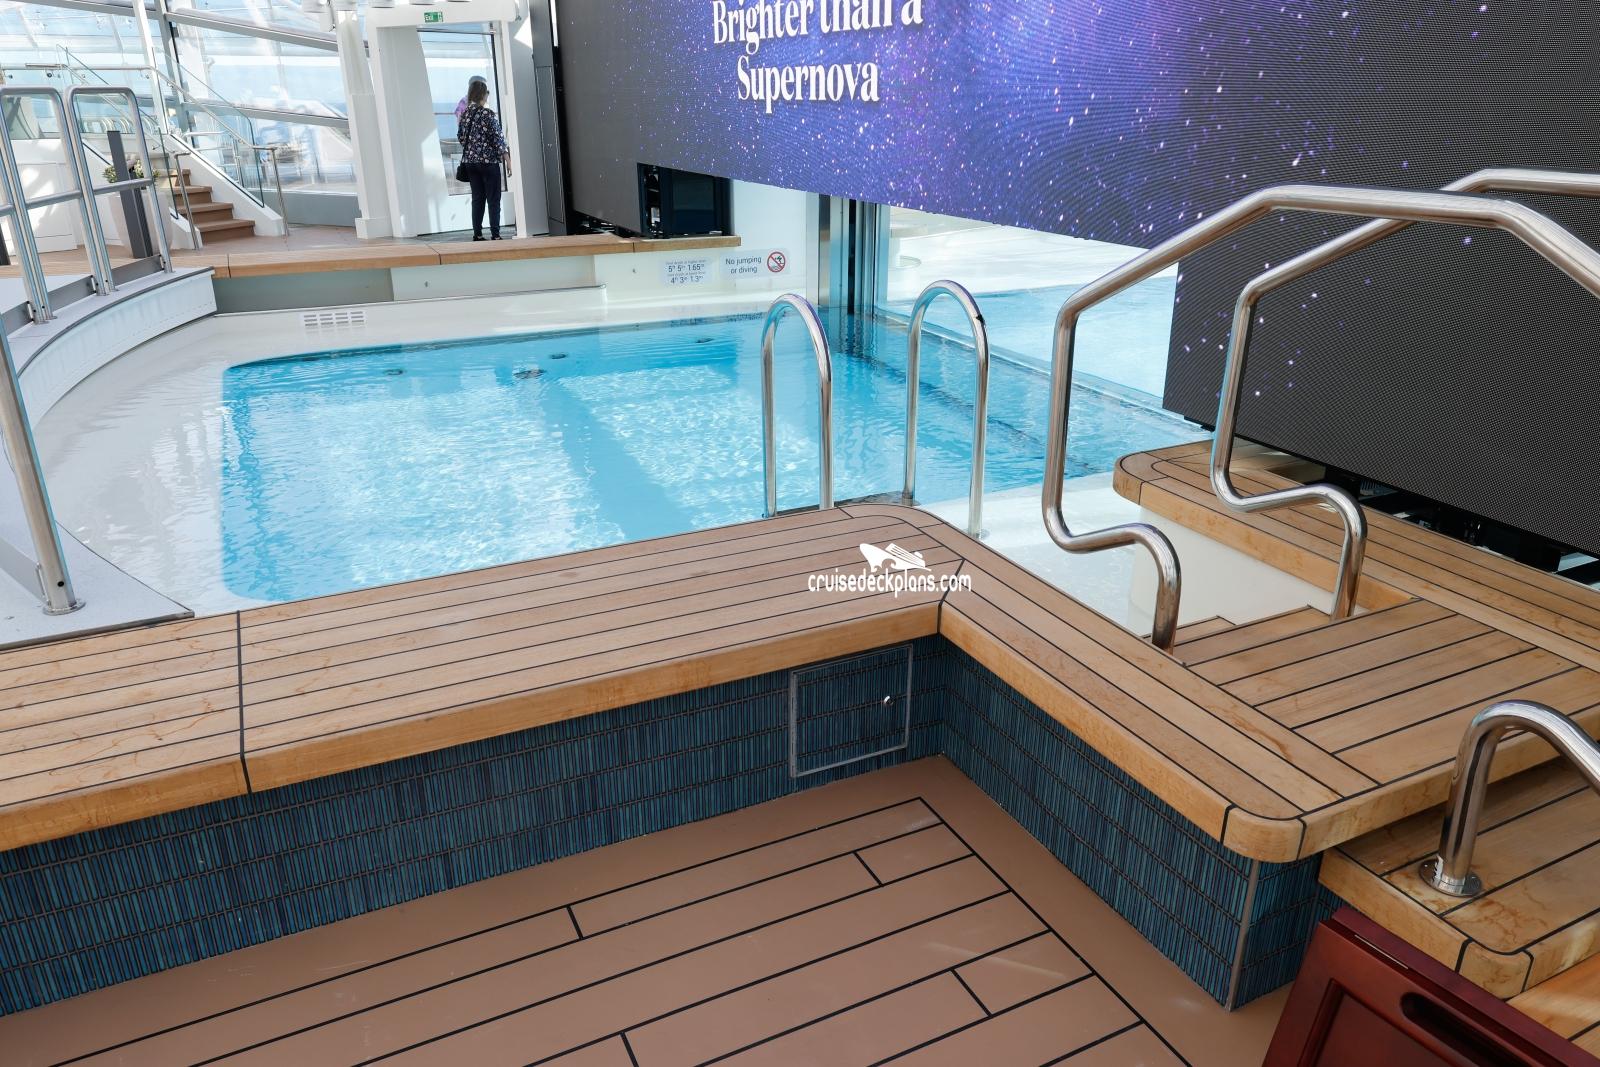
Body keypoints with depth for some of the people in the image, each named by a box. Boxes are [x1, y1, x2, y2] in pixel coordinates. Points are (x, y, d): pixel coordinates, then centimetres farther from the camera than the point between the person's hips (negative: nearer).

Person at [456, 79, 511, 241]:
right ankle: (495, 235, -3)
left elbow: (460, 137, 13)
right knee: (493, 200, 0)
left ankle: (477, 234, 11)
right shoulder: (489, 114, -11)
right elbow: (499, 139, -14)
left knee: (477, 199, 11)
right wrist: (508, 160, -12)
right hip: (489, 161, -6)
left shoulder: (464, 114, 6)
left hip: (470, 162, 6)